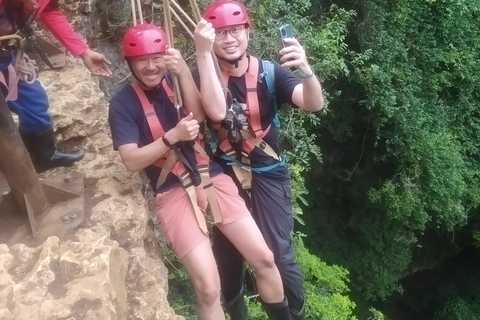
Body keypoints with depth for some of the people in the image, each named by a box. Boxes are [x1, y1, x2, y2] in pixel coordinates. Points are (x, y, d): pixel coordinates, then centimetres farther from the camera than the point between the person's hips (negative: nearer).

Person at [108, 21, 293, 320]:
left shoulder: (176, 80, 7)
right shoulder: (123, 103, -1)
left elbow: (215, 112, -10)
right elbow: (132, 161, -10)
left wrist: (184, 72, -19)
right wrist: (173, 135, -19)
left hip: (212, 178, 3)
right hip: (173, 192, -3)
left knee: (264, 259, 2)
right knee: (208, 287, -13)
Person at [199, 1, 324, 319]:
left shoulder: (270, 73, -11)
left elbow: (314, 104, -24)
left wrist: (306, 70, -44)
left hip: (268, 175, -2)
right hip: (225, 174, 2)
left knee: (280, 254, -3)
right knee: (227, 254, 12)